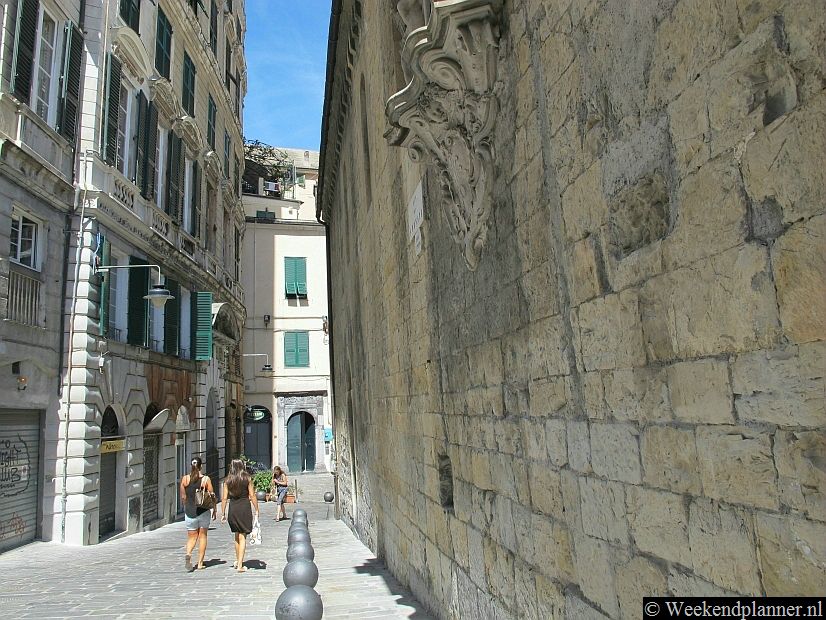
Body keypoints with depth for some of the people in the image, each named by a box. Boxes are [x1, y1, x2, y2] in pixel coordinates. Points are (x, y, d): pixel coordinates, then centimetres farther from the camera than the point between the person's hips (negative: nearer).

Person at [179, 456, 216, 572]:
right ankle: (200, 562, 13)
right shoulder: (206, 479, -8)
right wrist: (215, 509, 9)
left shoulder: (185, 479, -1)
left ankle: (188, 554, -16)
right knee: (202, 535, 12)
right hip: (203, 511, -2)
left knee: (191, 537, 12)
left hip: (190, 511, 2)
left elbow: (183, 497, 5)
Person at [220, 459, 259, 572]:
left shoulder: (227, 480, 2)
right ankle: (240, 565, 1)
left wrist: (223, 514, 7)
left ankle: (238, 561, 32)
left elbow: (224, 498, 0)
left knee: (237, 536, 21)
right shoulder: (247, 479, -3)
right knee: (242, 537, 3)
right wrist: (256, 510, 3)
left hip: (233, 509, 2)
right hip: (245, 508, -2)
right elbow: (252, 496, -4)